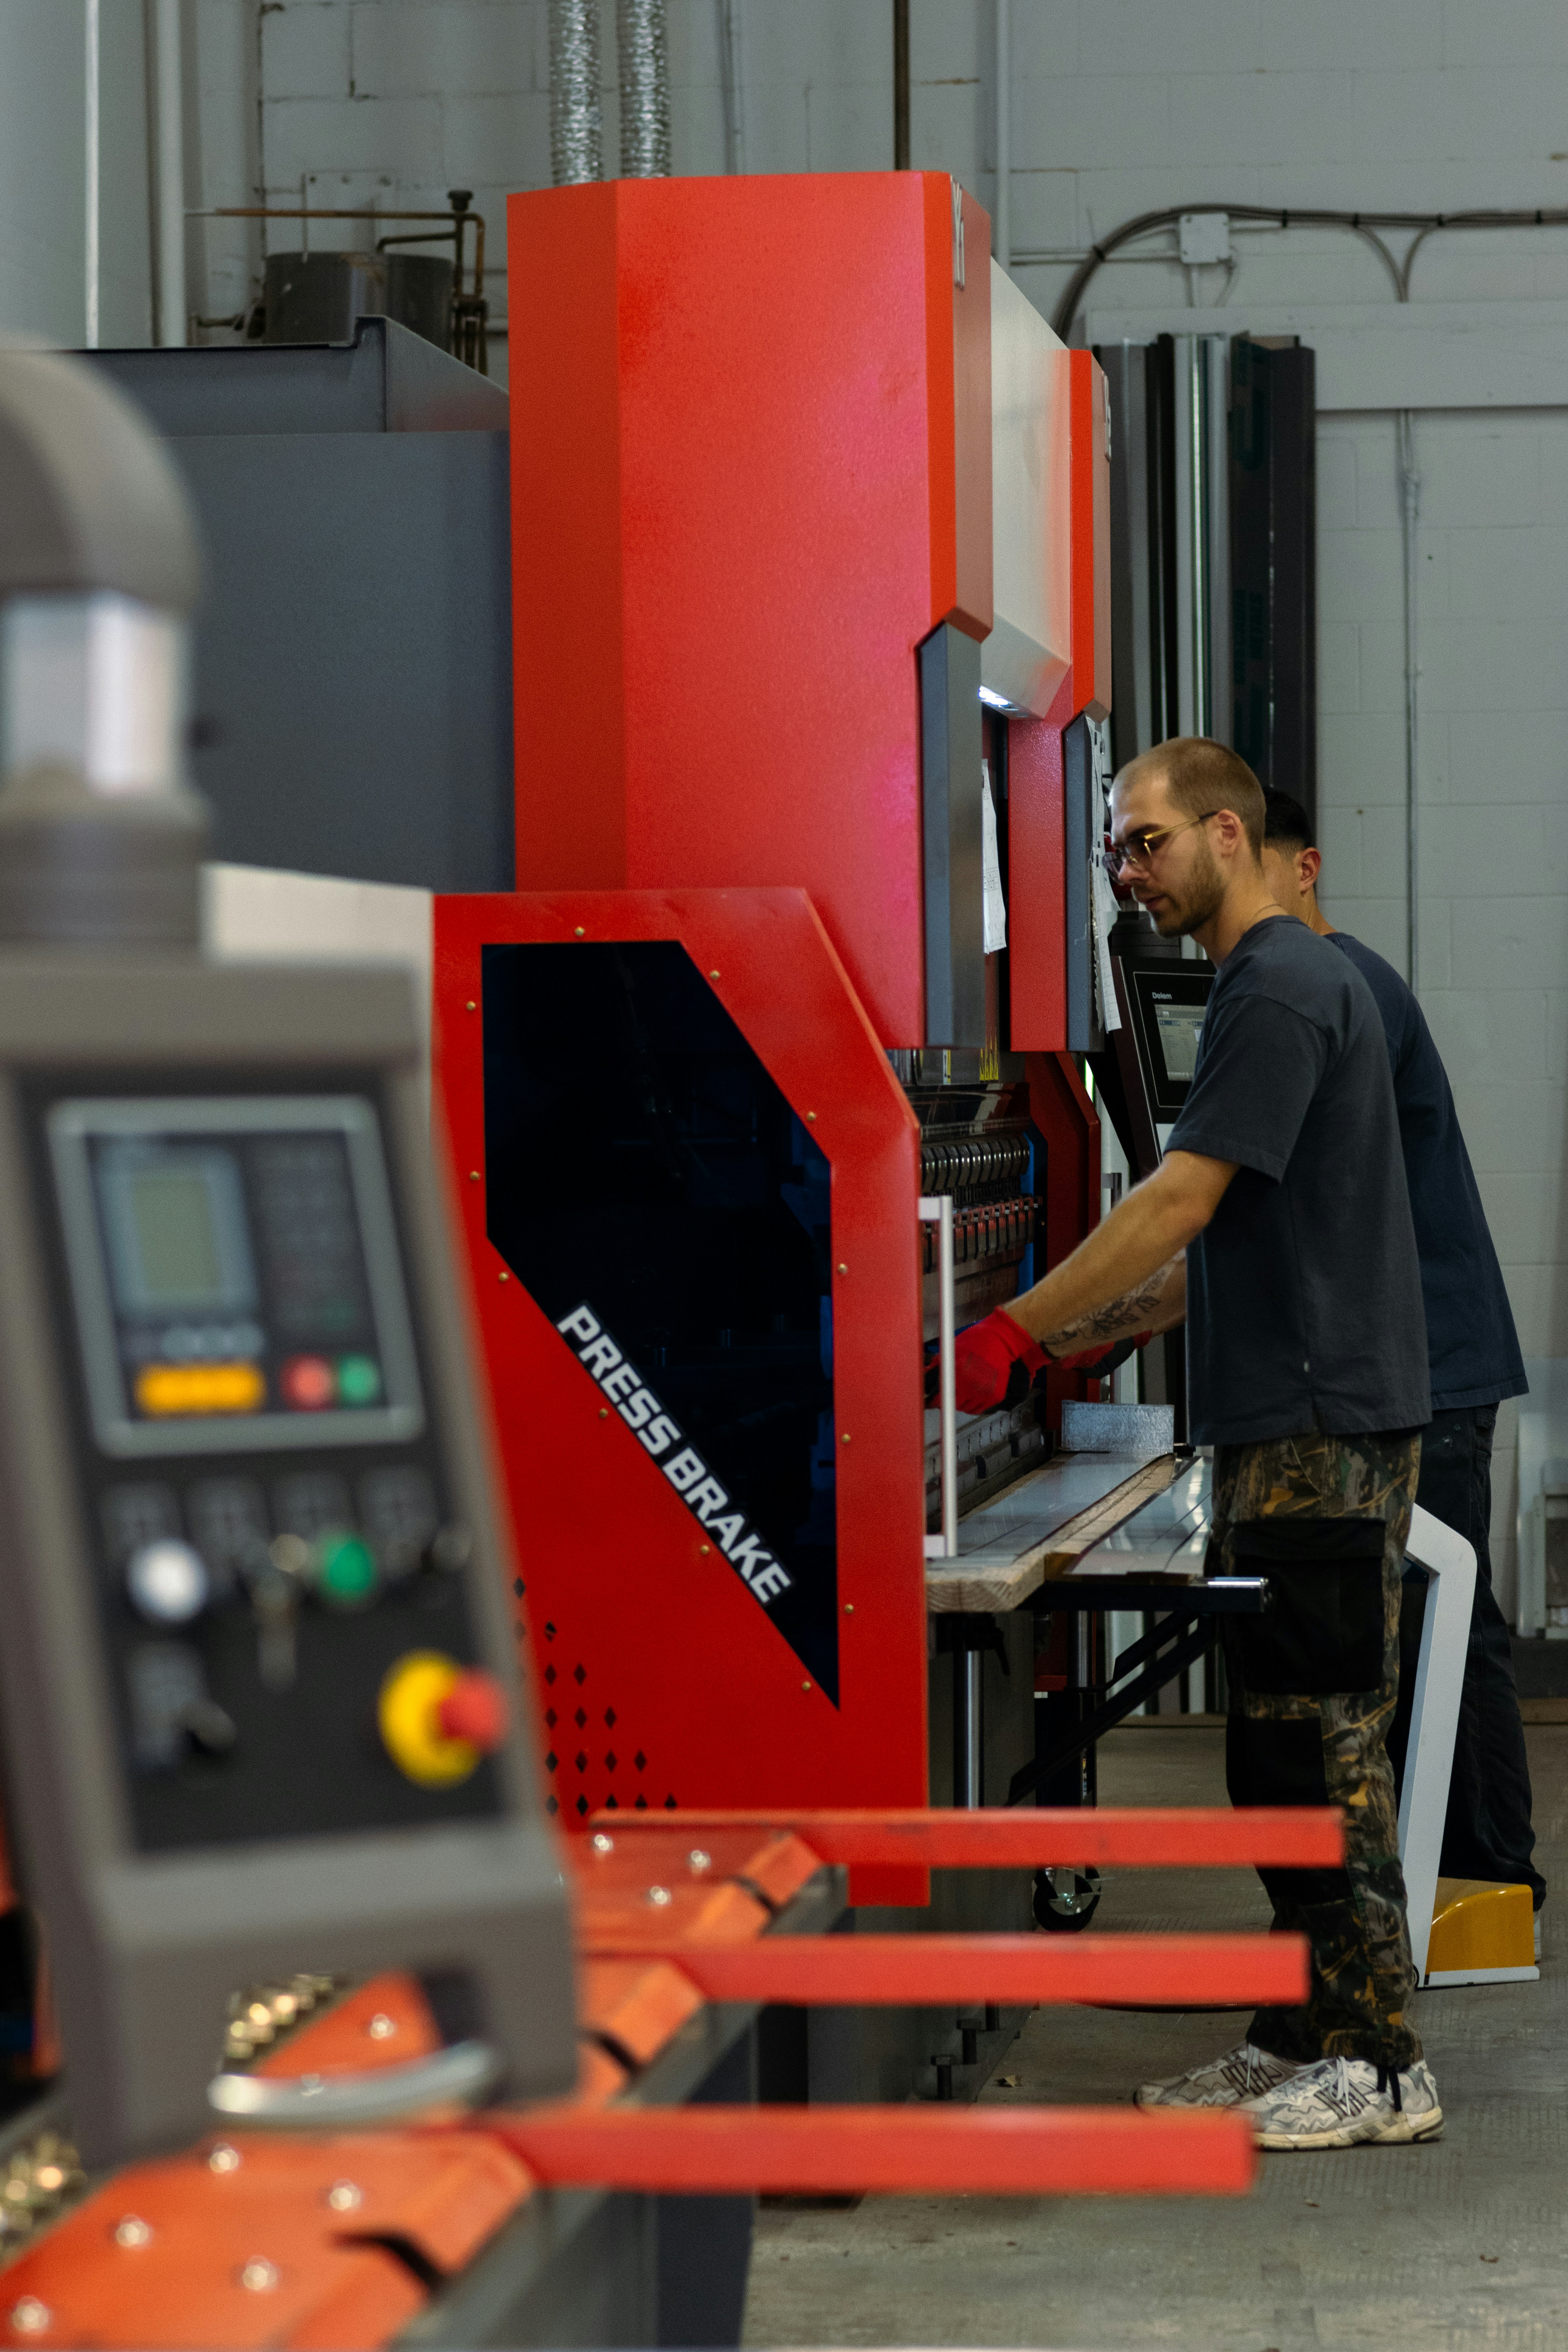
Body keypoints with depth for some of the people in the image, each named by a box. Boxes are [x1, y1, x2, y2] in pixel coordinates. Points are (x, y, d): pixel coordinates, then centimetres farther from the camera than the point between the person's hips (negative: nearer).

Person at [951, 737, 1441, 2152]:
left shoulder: (1282, 988, -14)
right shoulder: (1273, 984, 19)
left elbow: (1180, 1204, -19)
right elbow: (1215, 1253, 22)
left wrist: (1014, 1331, -15)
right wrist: (1068, 1339, 16)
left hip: (1323, 1434, -10)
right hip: (1285, 1431, 10)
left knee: (1320, 1743, -7)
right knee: (1284, 1747, 12)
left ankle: (1382, 2066, -3)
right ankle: (1301, 2040, 18)